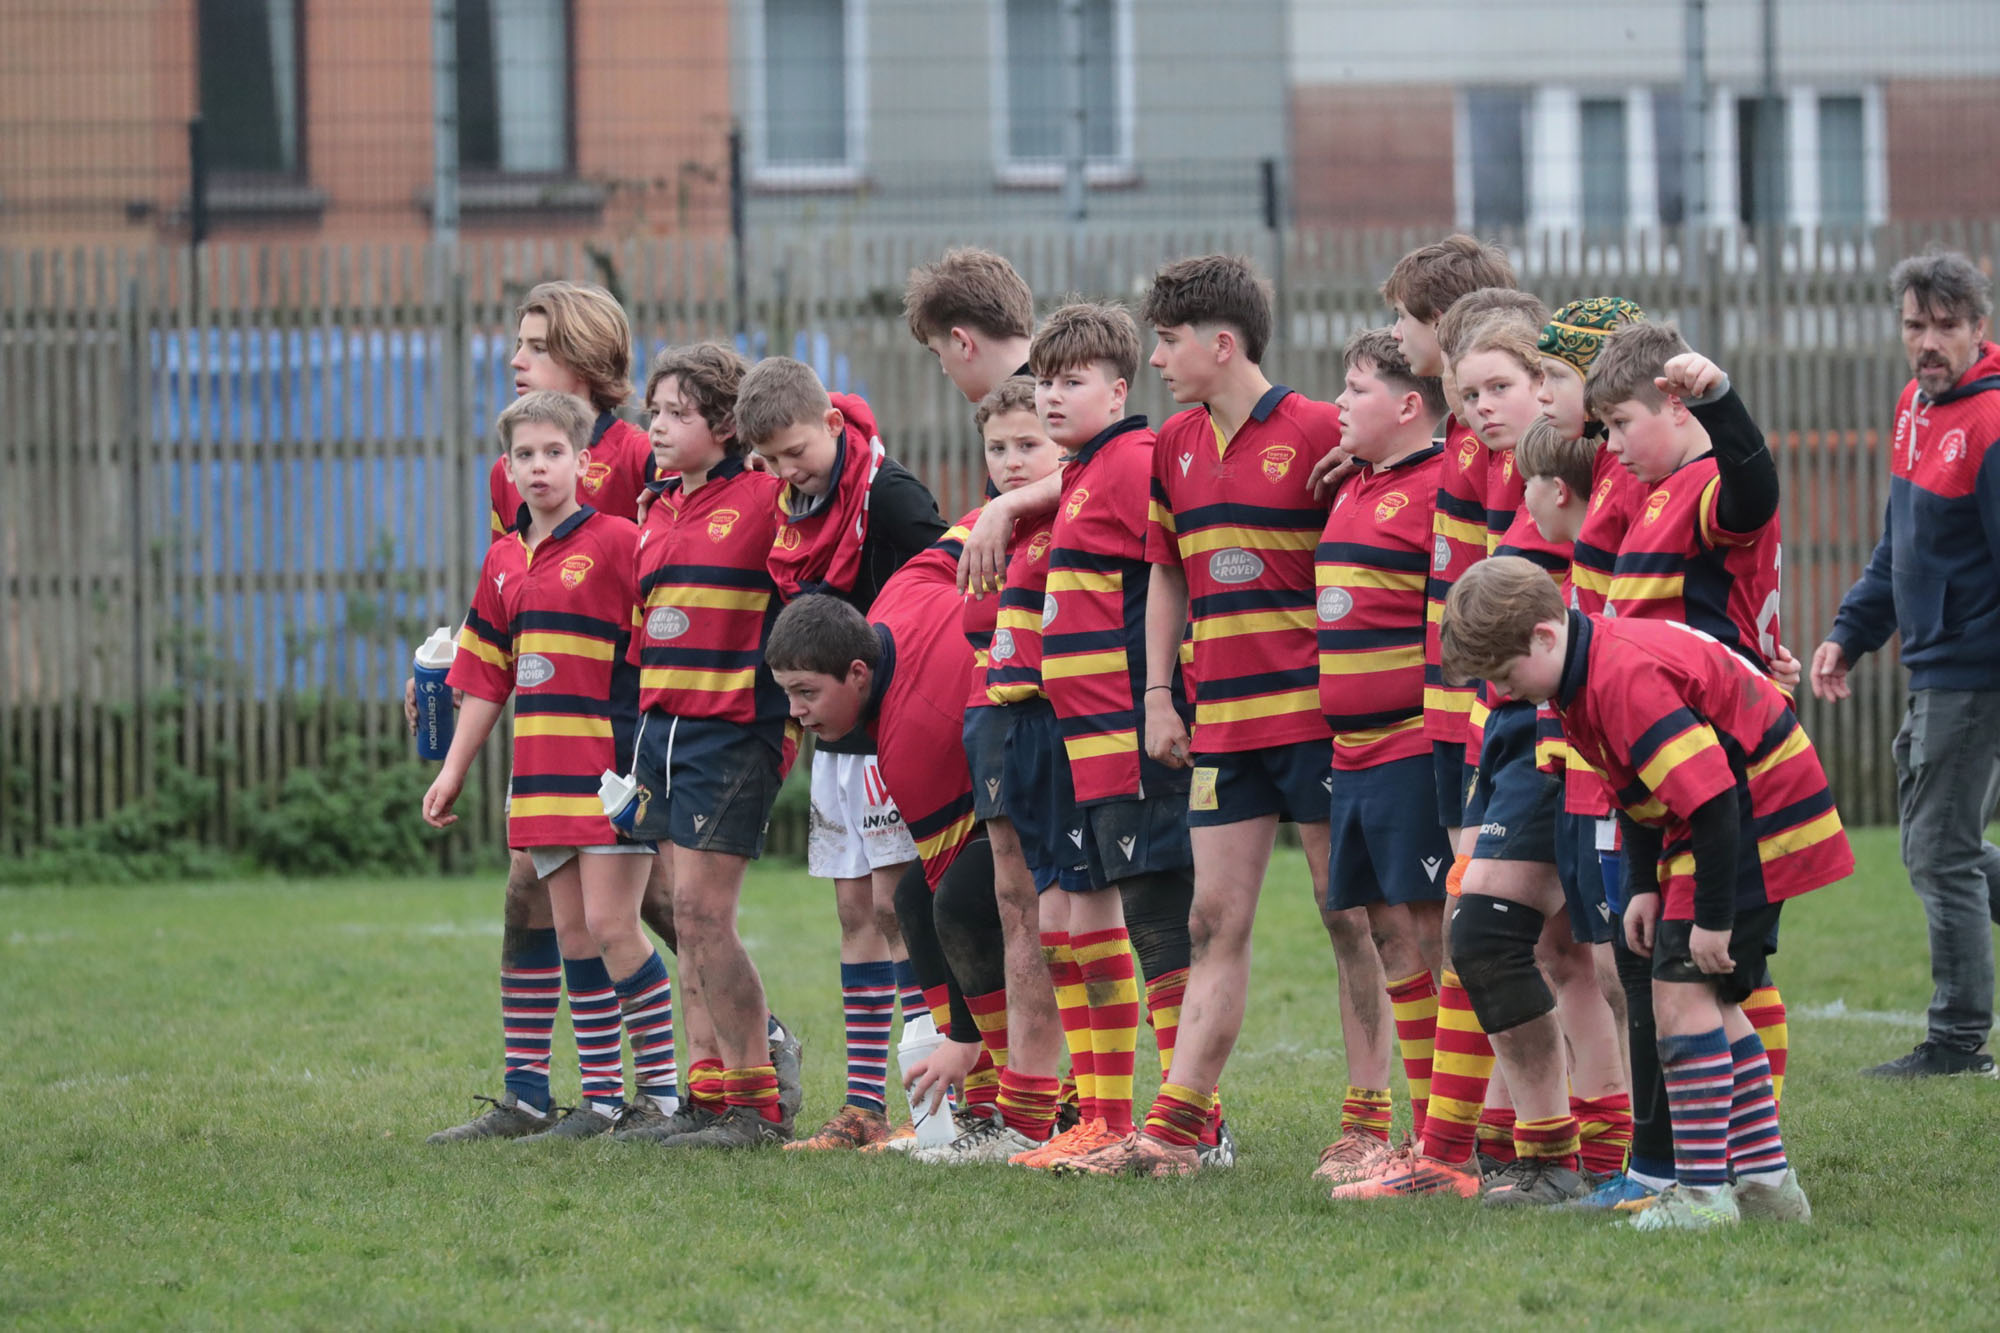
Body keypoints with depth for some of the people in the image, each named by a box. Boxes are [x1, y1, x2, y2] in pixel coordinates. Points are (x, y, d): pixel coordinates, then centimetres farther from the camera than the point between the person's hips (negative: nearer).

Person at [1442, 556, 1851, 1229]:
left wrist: (1712, 917, -26)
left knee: (1682, 990, -14)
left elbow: (1710, 798, -31)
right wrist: (1647, 887, 12)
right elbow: (1642, 791, 18)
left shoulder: (1626, 680, -29)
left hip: (1757, 825, -11)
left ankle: (1703, 1192, -13)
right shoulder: (1586, 676, 5)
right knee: (1710, 1002, 15)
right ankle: (1765, 1177, 20)